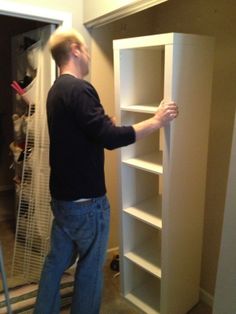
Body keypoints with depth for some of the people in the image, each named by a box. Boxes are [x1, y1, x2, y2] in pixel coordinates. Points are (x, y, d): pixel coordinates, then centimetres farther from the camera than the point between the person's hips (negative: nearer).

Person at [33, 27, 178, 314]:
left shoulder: (57, 89, 11)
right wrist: (156, 121, -15)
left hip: (62, 196, 9)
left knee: (57, 260, 21)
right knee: (90, 267, 12)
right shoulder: (79, 89, -20)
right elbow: (111, 138, -26)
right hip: (85, 200, -9)